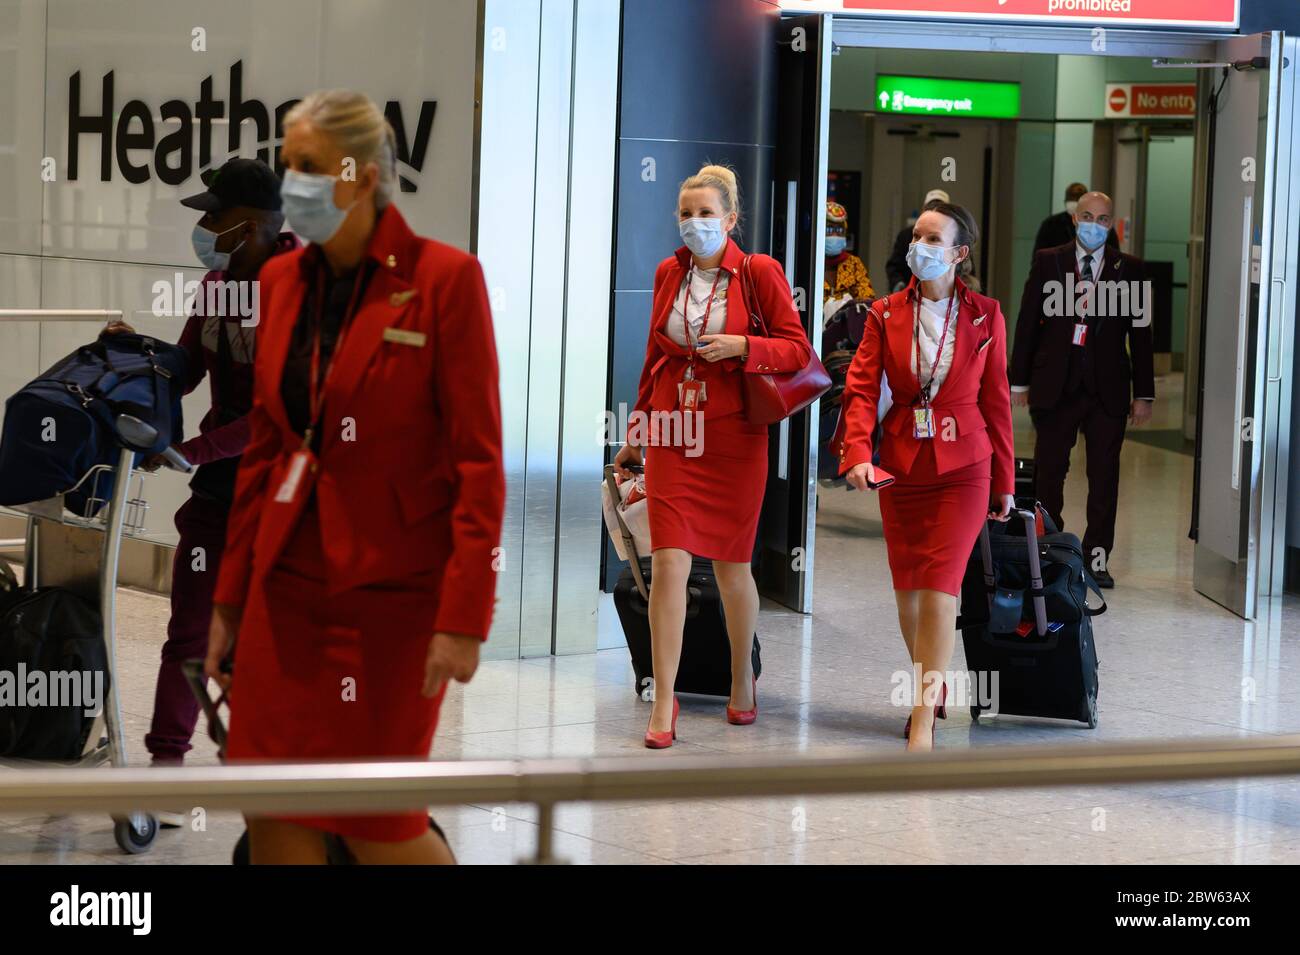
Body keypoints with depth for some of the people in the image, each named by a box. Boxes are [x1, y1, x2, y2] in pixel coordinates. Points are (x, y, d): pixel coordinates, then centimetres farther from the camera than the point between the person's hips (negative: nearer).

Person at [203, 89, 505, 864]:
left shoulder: (444, 278, -10)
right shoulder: (283, 280, 8)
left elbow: (480, 463, -12)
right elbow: (264, 447, 14)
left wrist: (464, 616, -16)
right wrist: (231, 596, 13)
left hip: (392, 589, -6)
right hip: (287, 584, 6)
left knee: (374, 824, 1)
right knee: (276, 824, 5)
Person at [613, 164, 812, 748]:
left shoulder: (759, 273, -4)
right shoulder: (669, 273, 8)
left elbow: (798, 350, -4)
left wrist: (742, 346, -20)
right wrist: (637, 432, 20)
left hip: (734, 436, -2)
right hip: (673, 433, 2)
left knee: (731, 565, 9)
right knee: (668, 563, -8)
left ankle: (742, 678, 32)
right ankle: (663, 704, -4)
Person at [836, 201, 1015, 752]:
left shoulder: (985, 316, -1)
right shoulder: (886, 315, 2)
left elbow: (995, 401, 3)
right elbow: (861, 389, -5)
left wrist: (1004, 483, 5)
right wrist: (857, 454, -22)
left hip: (962, 468, -3)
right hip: (899, 466, 3)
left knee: (939, 590, -12)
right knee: (907, 590, 11)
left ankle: (923, 725, -10)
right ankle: (929, 690, 33)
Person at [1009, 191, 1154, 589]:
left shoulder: (1129, 270, 4)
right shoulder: (1048, 262, 3)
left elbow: (1140, 334, 5)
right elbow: (1027, 323, 4)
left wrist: (1143, 393, 3)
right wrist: (1019, 381, 1)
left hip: (1107, 391, 0)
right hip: (1055, 388, 0)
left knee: (1104, 478, 2)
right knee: (1049, 473, 6)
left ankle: (1097, 558, 10)